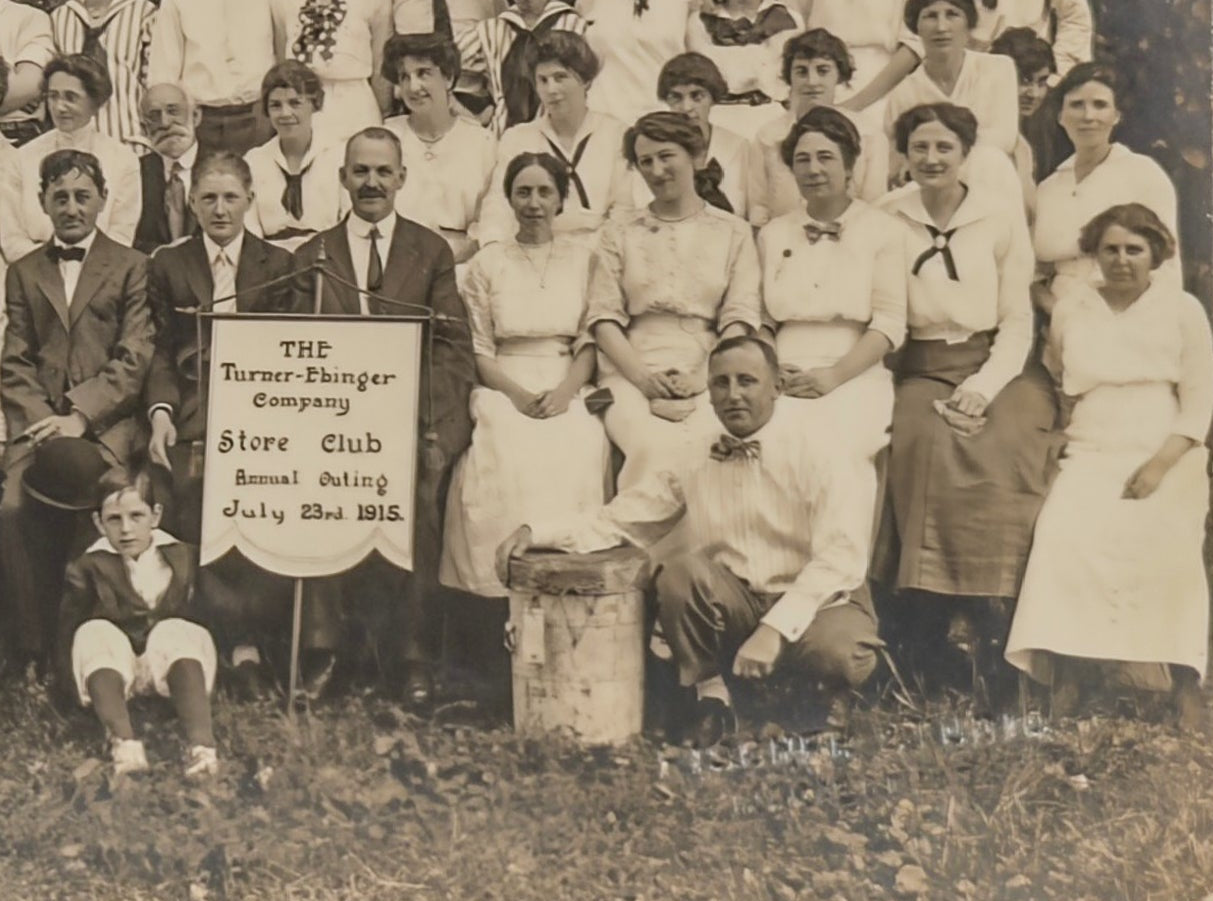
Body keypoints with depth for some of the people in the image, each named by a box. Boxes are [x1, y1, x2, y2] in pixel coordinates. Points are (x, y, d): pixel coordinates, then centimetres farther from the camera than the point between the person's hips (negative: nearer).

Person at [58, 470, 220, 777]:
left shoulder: (182, 557, 1)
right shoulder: (88, 568, -1)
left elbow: (203, 615, 3)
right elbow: (68, 629, 0)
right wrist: (74, 682, -8)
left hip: (169, 669, 0)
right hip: (111, 669, 0)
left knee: (177, 634, -30)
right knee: (94, 634, -28)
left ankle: (201, 744, -48)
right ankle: (122, 742, -51)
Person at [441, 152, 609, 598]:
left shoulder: (582, 260, 14)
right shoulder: (487, 263, 13)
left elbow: (590, 342, 8)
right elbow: (477, 348, 7)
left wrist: (565, 390, -12)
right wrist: (517, 393, -11)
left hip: (566, 390, 0)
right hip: (504, 390, 0)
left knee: (574, 452, -32)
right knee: (506, 456, -33)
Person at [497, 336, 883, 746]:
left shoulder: (817, 457, -8)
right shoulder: (695, 465, 6)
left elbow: (840, 557, -19)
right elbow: (615, 520, 7)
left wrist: (776, 628, -30)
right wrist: (534, 531, -9)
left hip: (812, 603, -3)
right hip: (733, 606, 3)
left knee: (841, 654, -36)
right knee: (682, 570, -27)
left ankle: (824, 698, 2)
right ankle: (711, 696, -8)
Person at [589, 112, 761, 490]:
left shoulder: (732, 232, 17)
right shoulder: (618, 232, 20)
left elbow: (740, 318, 7)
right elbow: (604, 317, 9)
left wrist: (702, 376, -10)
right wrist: (641, 374, -8)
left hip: (709, 377, 0)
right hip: (631, 371, 0)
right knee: (652, 447, -32)